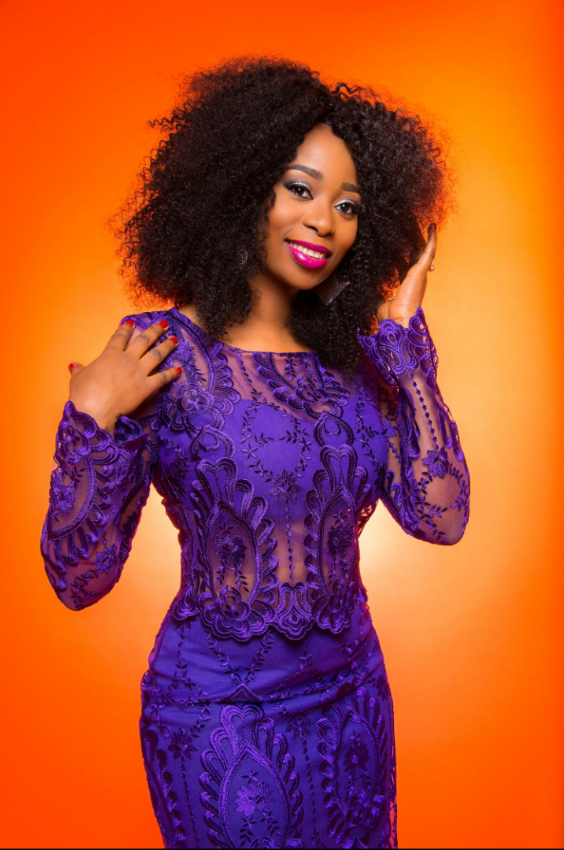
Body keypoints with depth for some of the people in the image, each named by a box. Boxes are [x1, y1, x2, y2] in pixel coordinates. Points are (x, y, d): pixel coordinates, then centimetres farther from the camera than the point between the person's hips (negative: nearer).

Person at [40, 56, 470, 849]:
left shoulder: (352, 356, -2)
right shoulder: (159, 354, -16)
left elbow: (440, 517, -11)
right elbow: (79, 580, -14)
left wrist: (404, 336, -10)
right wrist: (94, 422, -28)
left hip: (352, 693, 5)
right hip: (219, 714, -5)